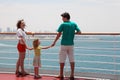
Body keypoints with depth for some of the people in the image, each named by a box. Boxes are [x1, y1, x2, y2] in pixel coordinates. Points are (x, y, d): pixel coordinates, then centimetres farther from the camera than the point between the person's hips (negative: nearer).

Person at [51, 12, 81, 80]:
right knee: (72, 60, 7)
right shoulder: (74, 24, 4)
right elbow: (79, 32, -1)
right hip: (71, 44, 4)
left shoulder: (63, 25, -8)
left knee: (62, 60, 5)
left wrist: (54, 42, -2)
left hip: (64, 44, -4)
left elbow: (59, 34, -11)